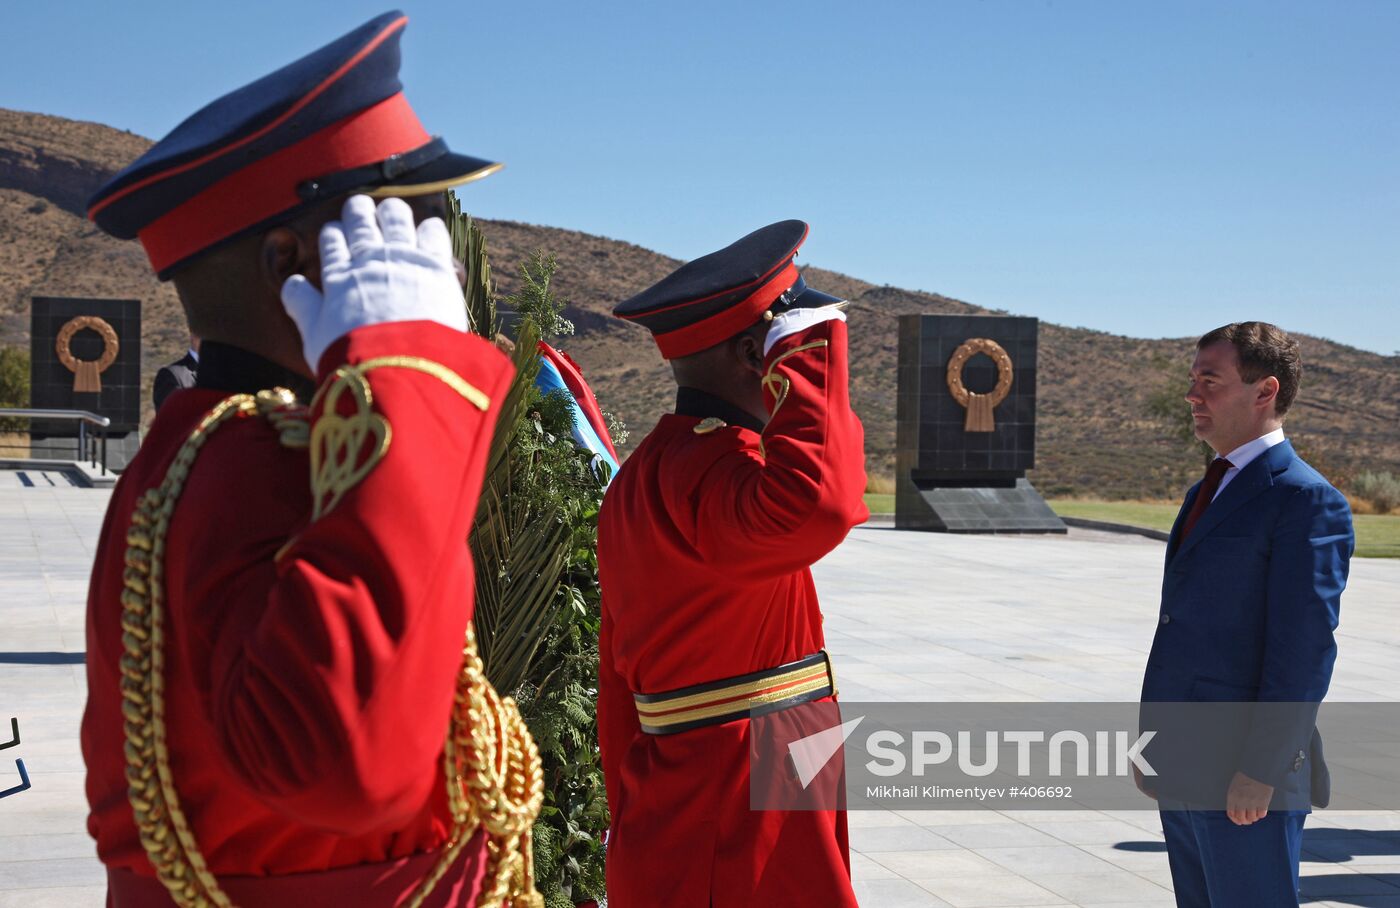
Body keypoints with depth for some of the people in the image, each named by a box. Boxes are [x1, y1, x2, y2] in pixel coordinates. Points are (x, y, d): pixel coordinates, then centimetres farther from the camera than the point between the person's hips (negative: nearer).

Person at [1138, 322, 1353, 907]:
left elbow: (1305, 648, -18)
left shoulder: (1307, 500, -12)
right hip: (1182, 773, 9)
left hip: (1245, 778, -9)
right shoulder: (1206, 493, 16)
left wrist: (1261, 770, -20)